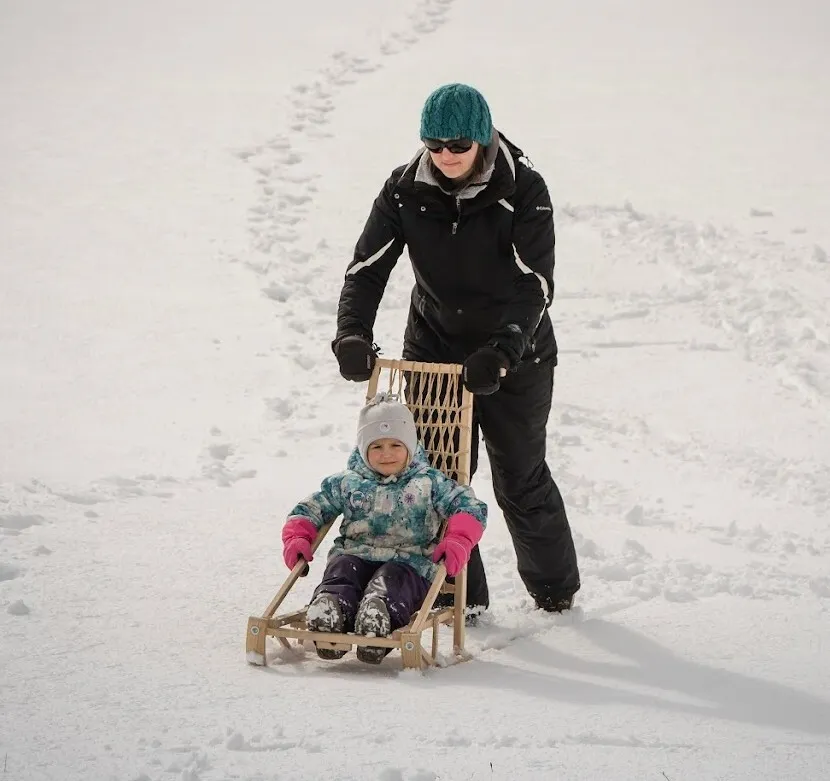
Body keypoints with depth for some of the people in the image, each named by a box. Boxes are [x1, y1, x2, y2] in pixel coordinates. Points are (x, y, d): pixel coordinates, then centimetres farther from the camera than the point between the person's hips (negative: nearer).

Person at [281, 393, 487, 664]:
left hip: (409, 562, -2)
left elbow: (470, 508, 6)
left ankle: (377, 619, -67)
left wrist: (457, 542, -13)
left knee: (393, 579, -36)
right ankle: (329, 609, -64)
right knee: (341, 570, -32)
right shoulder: (347, 483, 20)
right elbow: (310, 509, 25)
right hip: (355, 556, 2)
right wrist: (297, 538, 4)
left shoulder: (430, 483, 13)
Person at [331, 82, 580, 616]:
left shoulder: (523, 191, -18)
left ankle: (554, 584, 28)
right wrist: (353, 334, -26)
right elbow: (367, 267, -9)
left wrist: (502, 352, -36)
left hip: (514, 356, -3)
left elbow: (536, 285, -22)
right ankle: (459, 592, 13)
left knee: (521, 479, 6)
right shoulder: (405, 190, -9)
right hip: (434, 351, 3)